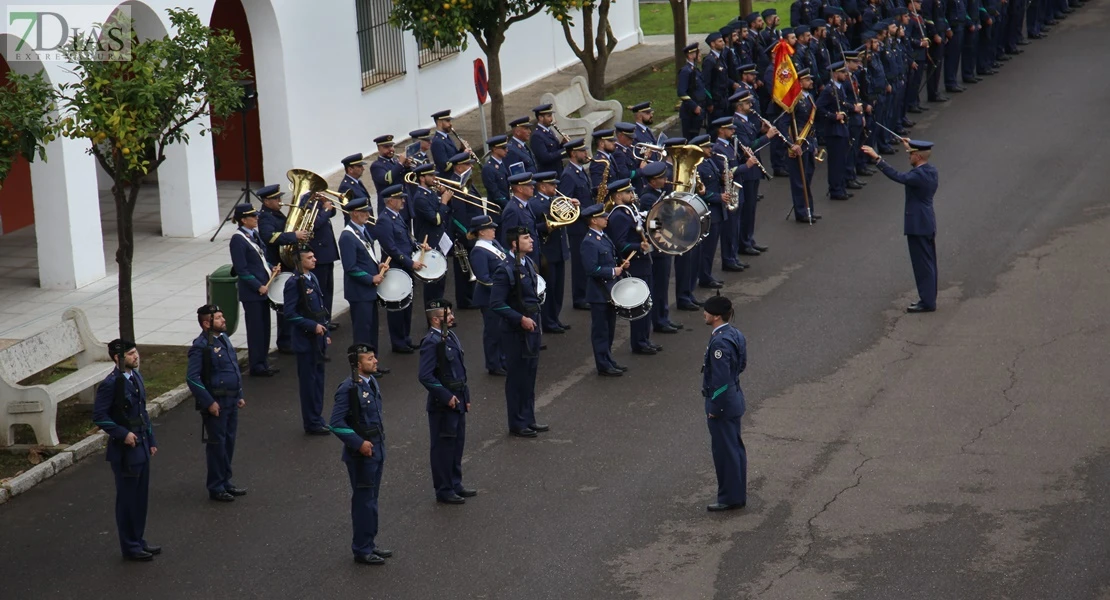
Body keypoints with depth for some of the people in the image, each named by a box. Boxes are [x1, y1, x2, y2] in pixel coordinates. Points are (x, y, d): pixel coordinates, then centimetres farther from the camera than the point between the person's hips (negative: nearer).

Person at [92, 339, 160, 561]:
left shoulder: (136, 377, 8)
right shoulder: (110, 384, -17)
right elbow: (99, 416, -17)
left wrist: (150, 440, 15)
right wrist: (123, 434, -21)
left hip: (141, 446, 8)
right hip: (125, 450, -8)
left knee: (141, 496, 15)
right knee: (127, 499, 3)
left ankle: (138, 540, 28)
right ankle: (130, 547, 13)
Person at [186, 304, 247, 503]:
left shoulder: (223, 339, 10)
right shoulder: (201, 347, -17)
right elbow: (192, 378, -20)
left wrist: (239, 395, 17)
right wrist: (209, 402, -20)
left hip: (231, 402, 8)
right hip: (215, 404, -8)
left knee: (229, 442, 16)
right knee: (216, 445, 0)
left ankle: (225, 481, 28)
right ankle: (216, 488, 10)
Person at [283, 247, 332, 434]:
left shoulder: (312, 278, 10)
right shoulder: (294, 283, -16)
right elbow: (289, 314, -19)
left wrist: (325, 333, 16)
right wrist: (313, 326, -21)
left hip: (318, 339, 8)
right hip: (306, 341, -8)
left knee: (318, 378, 15)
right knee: (309, 381, 0)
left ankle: (316, 418, 25)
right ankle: (312, 423, 8)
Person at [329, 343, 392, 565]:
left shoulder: (371, 382, 7)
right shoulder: (348, 389, -20)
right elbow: (336, 424, -21)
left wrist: (380, 441, 15)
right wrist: (359, 443, -22)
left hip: (376, 449, 9)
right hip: (361, 453, -8)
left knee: (371, 499, 17)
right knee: (363, 501, 0)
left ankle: (369, 544, 28)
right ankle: (362, 550, 10)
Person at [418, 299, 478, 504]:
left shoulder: (450, 336, 10)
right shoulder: (431, 342, -19)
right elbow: (425, 376, -24)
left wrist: (465, 397, 16)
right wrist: (446, 397, -20)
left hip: (457, 401, 9)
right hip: (442, 405, -9)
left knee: (457, 444, 17)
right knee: (443, 447, 1)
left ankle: (455, 485, 29)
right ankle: (444, 491, 10)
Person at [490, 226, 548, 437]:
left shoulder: (528, 263, 6)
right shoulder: (505, 270, -20)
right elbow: (496, 304, -21)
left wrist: (535, 319, 14)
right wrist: (521, 319, -23)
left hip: (532, 327, 8)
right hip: (516, 332, -8)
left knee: (530, 375, 16)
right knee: (517, 378, 3)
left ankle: (528, 420, 27)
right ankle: (517, 425, 13)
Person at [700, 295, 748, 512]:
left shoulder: (719, 342, -26)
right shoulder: (735, 334, 3)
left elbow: (721, 380, -26)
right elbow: (742, 364, 16)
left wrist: (714, 409, -18)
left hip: (722, 404, -10)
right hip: (735, 400, 10)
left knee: (725, 451, 2)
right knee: (735, 448, 17)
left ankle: (730, 498, 11)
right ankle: (738, 494, 27)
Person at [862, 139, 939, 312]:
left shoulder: (919, 175, -23)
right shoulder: (932, 171, 6)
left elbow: (898, 176, -32)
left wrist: (877, 158, -33)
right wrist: (910, 147, 33)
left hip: (918, 225, -10)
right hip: (928, 224, 10)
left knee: (923, 264, -3)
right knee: (928, 263, 15)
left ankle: (927, 302, 1)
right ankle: (929, 298, 23)